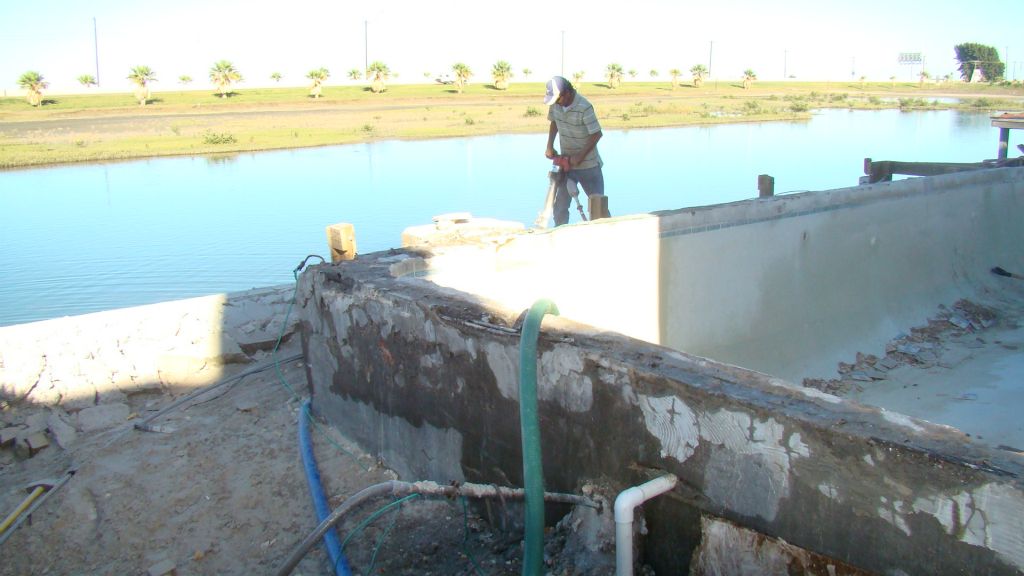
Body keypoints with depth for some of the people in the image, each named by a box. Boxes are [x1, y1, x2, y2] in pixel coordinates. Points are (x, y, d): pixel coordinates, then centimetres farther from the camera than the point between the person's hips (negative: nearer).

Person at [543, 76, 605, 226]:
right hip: (566, 163, 5)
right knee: (560, 206, 4)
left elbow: (596, 134, -21)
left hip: (588, 164, -5)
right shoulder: (555, 104, -7)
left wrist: (580, 156, -20)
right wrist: (549, 146, 2)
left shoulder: (584, 108, -24)